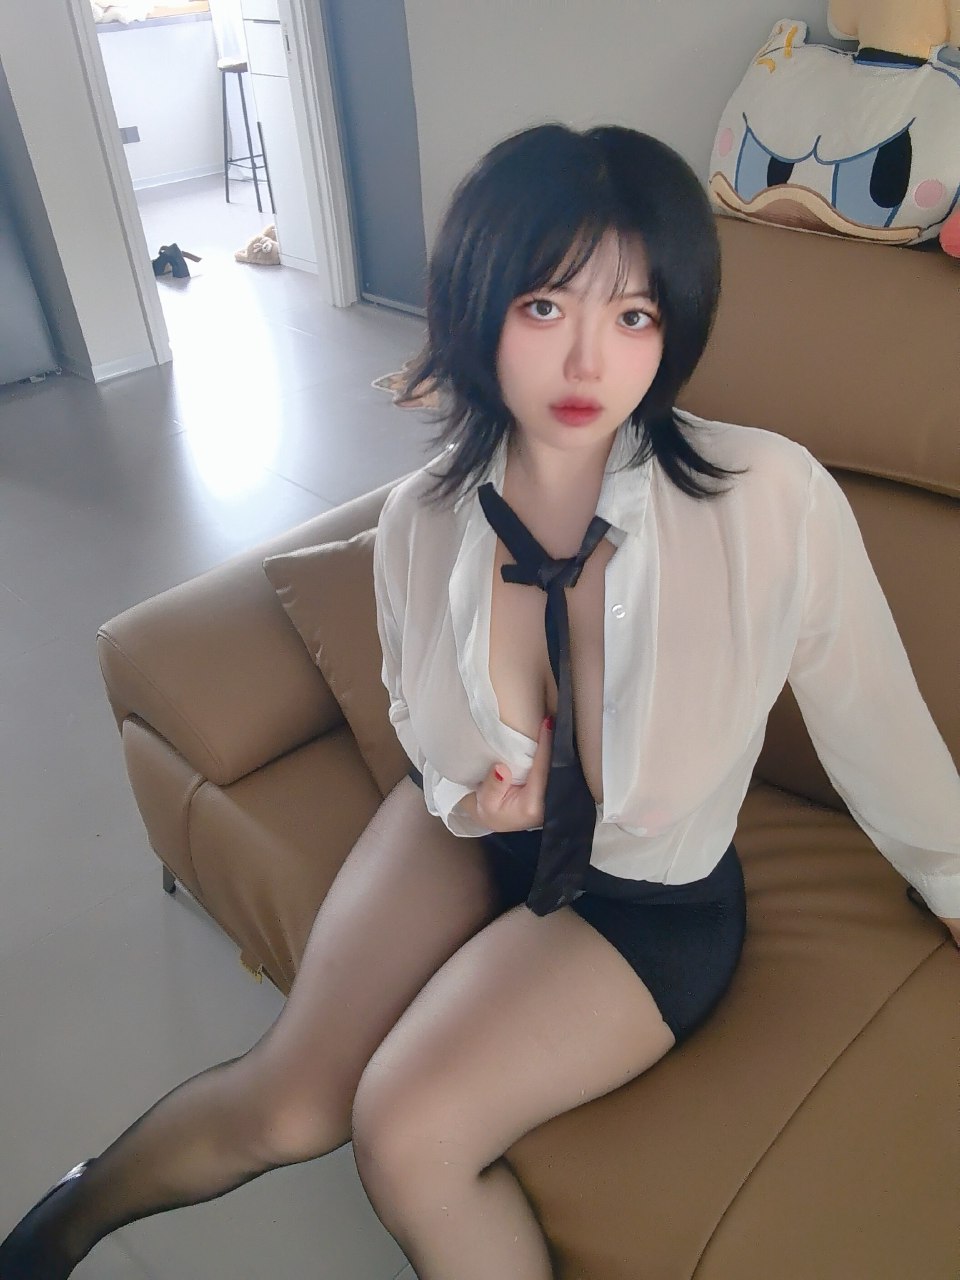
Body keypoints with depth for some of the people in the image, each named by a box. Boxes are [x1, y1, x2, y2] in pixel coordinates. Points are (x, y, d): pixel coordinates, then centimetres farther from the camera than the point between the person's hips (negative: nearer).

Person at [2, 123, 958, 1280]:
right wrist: (467, 792, -15)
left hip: (648, 897, -2)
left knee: (408, 1130, -20)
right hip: (471, 828, 3)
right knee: (291, 1106, -6)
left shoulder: (773, 500, -28)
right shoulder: (422, 518, -15)